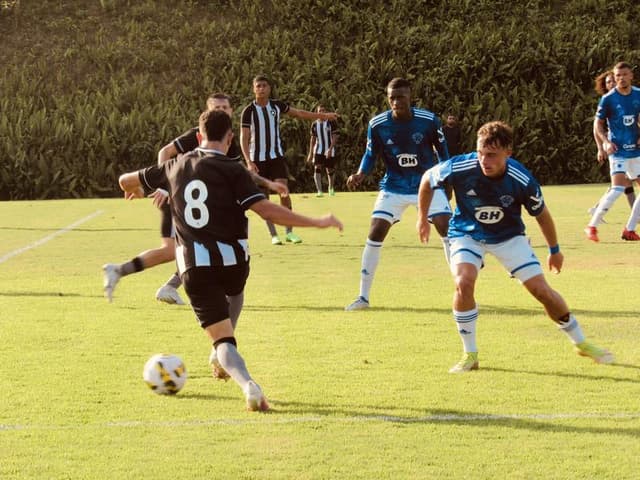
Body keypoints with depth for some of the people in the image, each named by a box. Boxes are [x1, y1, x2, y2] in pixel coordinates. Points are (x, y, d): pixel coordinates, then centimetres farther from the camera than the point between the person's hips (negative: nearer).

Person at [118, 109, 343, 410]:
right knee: (232, 295, 36)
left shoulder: (175, 168, 9)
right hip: (232, 259, -1)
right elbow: (267, 211, -14)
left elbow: (126, 180, 23)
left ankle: (247, 384, -26)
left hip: (193, 266, 1)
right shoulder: (232, 171, -4)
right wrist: (317, 223, -10)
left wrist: (135, 191, 48)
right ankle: (222, 360, 33)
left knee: (222, 339, -1)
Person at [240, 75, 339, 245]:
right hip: (257, 159, -2)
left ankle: (289, 232, -1)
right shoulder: (249, 111, -7)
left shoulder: (276, 106, 3)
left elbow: (299, 113, 15)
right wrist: (249, 161, -21)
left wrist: (323, 115, 16)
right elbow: (244, 138, -10)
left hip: (276, 156, 2)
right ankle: (273, 235, 7)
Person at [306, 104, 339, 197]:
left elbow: (334, 137, -11)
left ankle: (331, 188, 37)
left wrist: (330, 149, -24)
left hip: (329, 151, -2)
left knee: (330, 170, 10)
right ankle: (319, 191, -20)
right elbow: (312, 139, 13)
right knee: (317, 169, -17)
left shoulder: (331, 123, -6)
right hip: (318, 151, 2)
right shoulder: (314, 124, 5)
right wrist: (310, 153, 10)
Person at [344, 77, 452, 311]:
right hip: (393, 187, 1)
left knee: (448, 230, -12)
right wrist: (360, 174, -18)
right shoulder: (377, 124, -12)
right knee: (375, 233, -10)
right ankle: (363, 296, 1)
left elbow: (442, 150, 1)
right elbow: (370, 154, 1)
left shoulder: (428, 120, -15)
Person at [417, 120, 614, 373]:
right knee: (464, 283, -27)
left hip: (508, 236, 0)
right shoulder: (460, 168, -30)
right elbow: (427, 179, -7)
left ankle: (581, 343, 18)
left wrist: (554, 250, 6)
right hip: (467, 233, 0)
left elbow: (542, 214, -7)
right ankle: (470, 355, -10)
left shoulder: (522, 181, -27)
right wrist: (422, 218, 4)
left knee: (541, 289, -5)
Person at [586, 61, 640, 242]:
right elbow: (598, 123, 1)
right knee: (618, 187, -20)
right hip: (618, 150, -5)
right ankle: (592, 226, -12)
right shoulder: (608, 99, -7)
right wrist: (606, 142, -14)